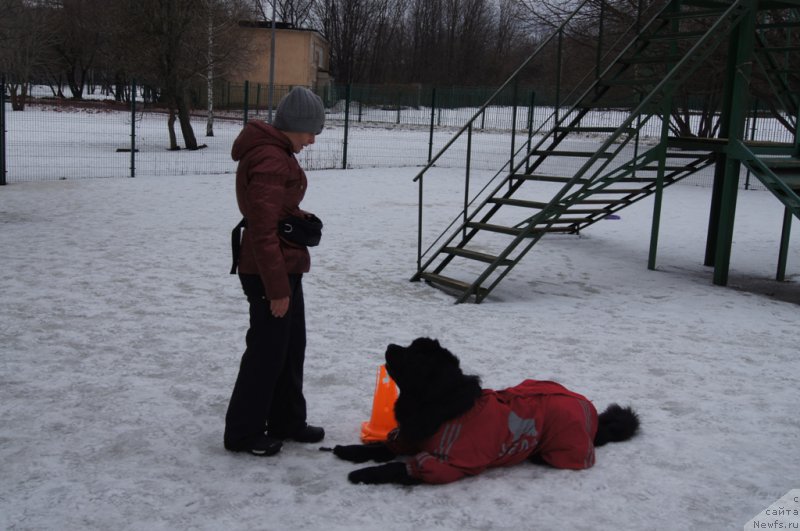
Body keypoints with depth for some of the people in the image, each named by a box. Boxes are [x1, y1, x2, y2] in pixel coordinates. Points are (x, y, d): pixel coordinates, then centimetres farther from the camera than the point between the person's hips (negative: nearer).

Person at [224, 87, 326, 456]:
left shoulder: (275, 152, 11)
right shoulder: (270, 161, -23)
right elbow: (264, 232, -25)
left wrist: (299, 218, 7)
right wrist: (277, 288, -22)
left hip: (285, 267, 11)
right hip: (269, 272, -11)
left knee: (292, 346, 19)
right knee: (267, 351, 1)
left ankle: (286, 422, 33)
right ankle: (243, 433, 16)